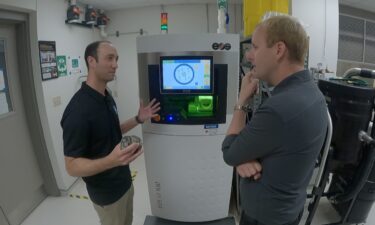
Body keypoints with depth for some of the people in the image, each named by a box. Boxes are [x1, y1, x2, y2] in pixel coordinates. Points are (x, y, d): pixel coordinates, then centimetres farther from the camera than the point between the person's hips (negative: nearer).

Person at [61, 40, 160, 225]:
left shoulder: (107, 97, -1)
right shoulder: (77, 110, -28)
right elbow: (72, 166, -24)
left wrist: (138, 119, -2)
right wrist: (111, 161, -41)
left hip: (124, 181, 8)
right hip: (106, 192, -8)